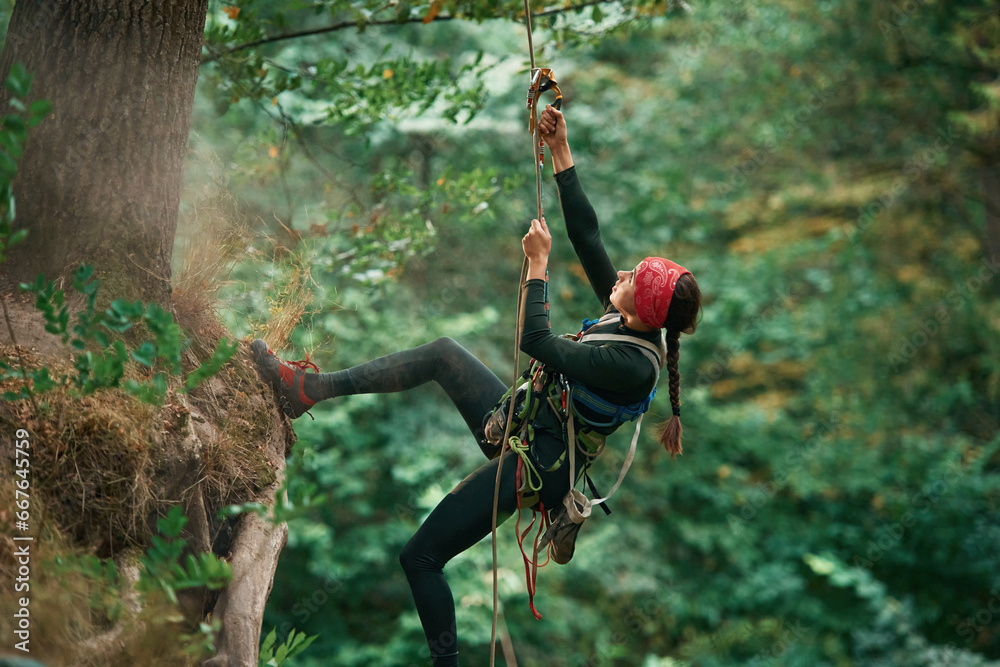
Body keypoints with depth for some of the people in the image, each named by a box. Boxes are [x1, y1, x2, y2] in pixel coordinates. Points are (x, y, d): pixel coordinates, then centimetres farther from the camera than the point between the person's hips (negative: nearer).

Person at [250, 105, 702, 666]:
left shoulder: (632, 366, -29)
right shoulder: (630, 322, -4)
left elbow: (536, 341, -28)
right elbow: (587, 235, -1)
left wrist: (537, 264, -20)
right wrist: (561, 151, -3)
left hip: (533, 465, -9)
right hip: (520, 425, 9)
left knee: (420, 557, -5)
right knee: (443, 352, 9)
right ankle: (311, 388, 11)